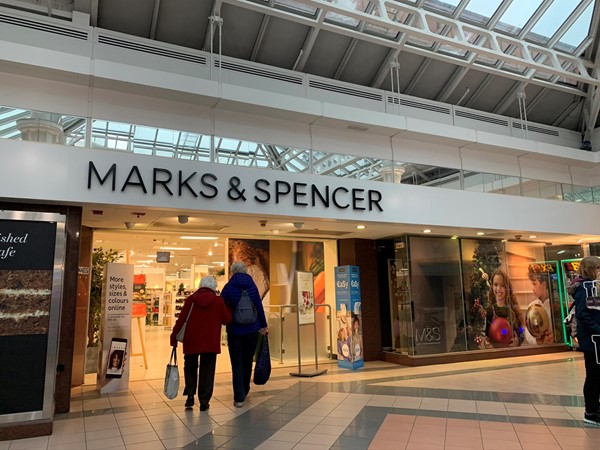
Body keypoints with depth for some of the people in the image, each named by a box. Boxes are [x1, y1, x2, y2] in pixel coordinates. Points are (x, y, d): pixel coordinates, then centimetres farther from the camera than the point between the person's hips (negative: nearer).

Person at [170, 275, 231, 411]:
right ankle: (204, 401, 10)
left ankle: (190, 396, 13)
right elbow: (227, 320, 0)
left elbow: (181, 319, -5)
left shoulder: (191, 299, -2)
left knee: (190, 368, 20)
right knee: (207, 371, 9)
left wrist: (174, 336, 3)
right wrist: (226, 307, 14)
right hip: (211, 343, -1)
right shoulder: (218, 300, -4)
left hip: (191, 341, 1)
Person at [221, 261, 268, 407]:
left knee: (237, 364, 3)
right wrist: (263, 325, 14)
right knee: (248, 361, 17)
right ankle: (244, 391, 32)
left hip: (235, 331, -3)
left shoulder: (228, 287, -6)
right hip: (252, 330, 3)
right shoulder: (252, 285, 2)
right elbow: (259, 307, 4)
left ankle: (239, 397, 0)